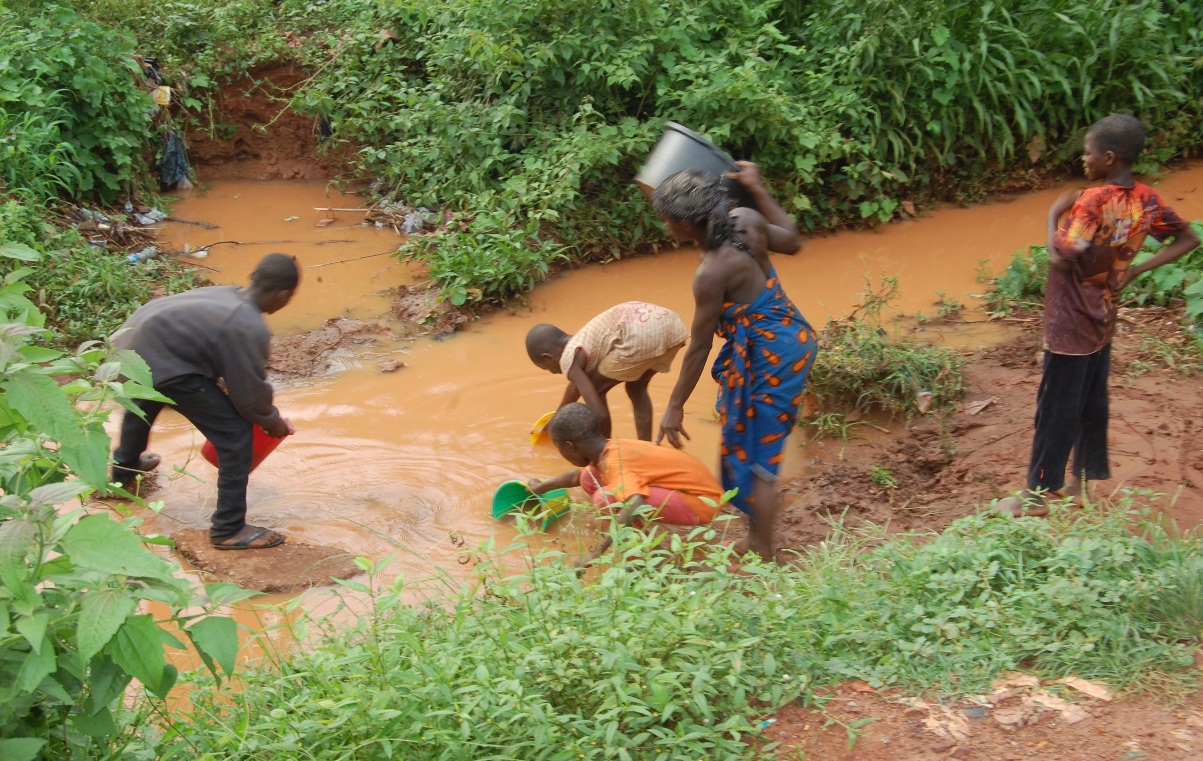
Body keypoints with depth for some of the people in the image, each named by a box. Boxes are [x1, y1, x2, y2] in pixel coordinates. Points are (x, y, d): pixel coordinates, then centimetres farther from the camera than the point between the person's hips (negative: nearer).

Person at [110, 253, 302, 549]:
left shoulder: (226, 295, 8)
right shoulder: (250, 330, -17)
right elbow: (250, 394, -8)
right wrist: (273, 422, 12)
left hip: (130, 340, 10)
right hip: (161, 363, -10)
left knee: (144, 403, 41)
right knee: (236, 434, -3)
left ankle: (124, 469, 71)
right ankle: (229, 530, 5)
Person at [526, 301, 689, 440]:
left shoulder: (569, 359, 8)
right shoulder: (581, 341, 34)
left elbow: (599, 414, 0)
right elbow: (577, 383, 53)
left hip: (641, 335, -8)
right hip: (672, 323, 9)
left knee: (595, 391, 15)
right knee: (636, 388, 31)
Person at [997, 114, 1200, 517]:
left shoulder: (1094, 201, -24)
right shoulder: (1145, 200, -1)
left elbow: (1060, 256, -28)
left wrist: (1054, 215, -12)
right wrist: (1135, 269, 4)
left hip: (1070, 325, -7)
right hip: (1102, 321, 8)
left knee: (1056, 408, 2)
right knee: (1092, 403, 17)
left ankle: (1037, 493, 13)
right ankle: (1081, 481, 30)